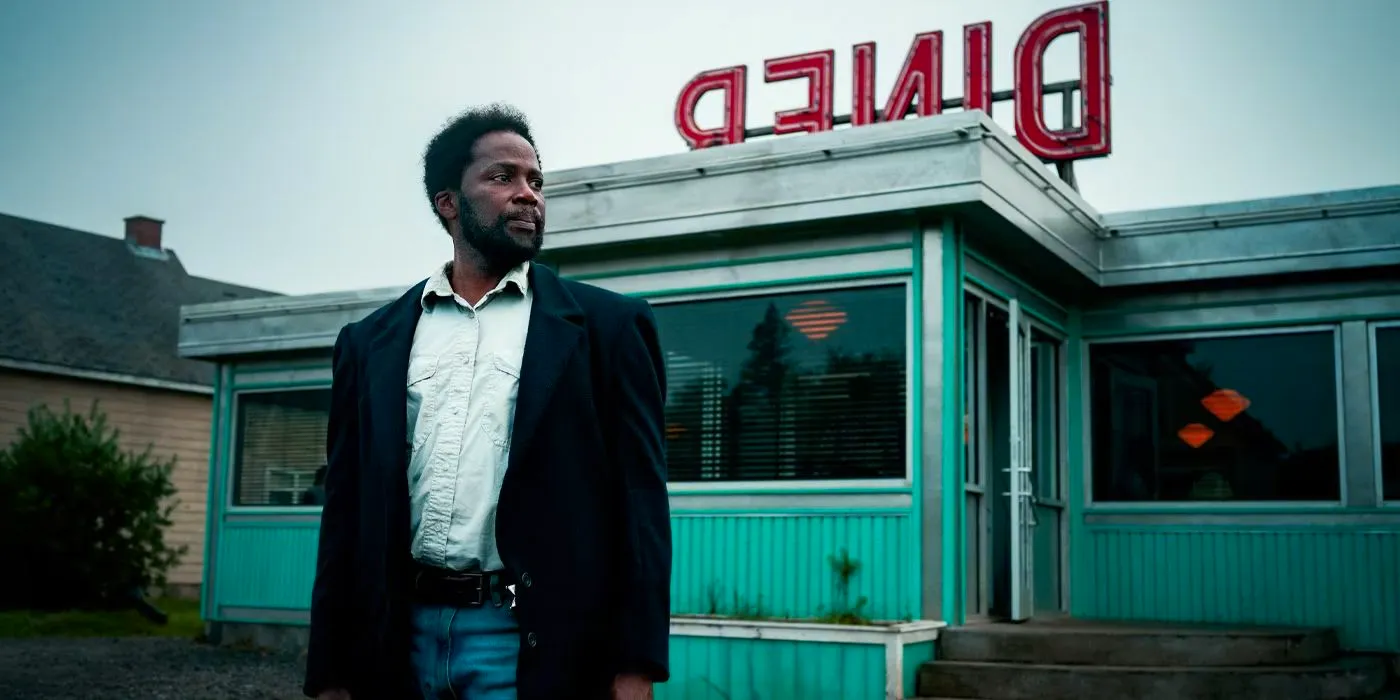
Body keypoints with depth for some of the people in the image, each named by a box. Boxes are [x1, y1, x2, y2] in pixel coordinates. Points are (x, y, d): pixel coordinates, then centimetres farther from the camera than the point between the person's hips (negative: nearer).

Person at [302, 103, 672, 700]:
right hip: (400, 642, 3)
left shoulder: (607, 325, 3)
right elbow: (346, 511, 11)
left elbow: (639, 499, -2)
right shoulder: (370, 342, 11)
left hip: (535, 646, -3)